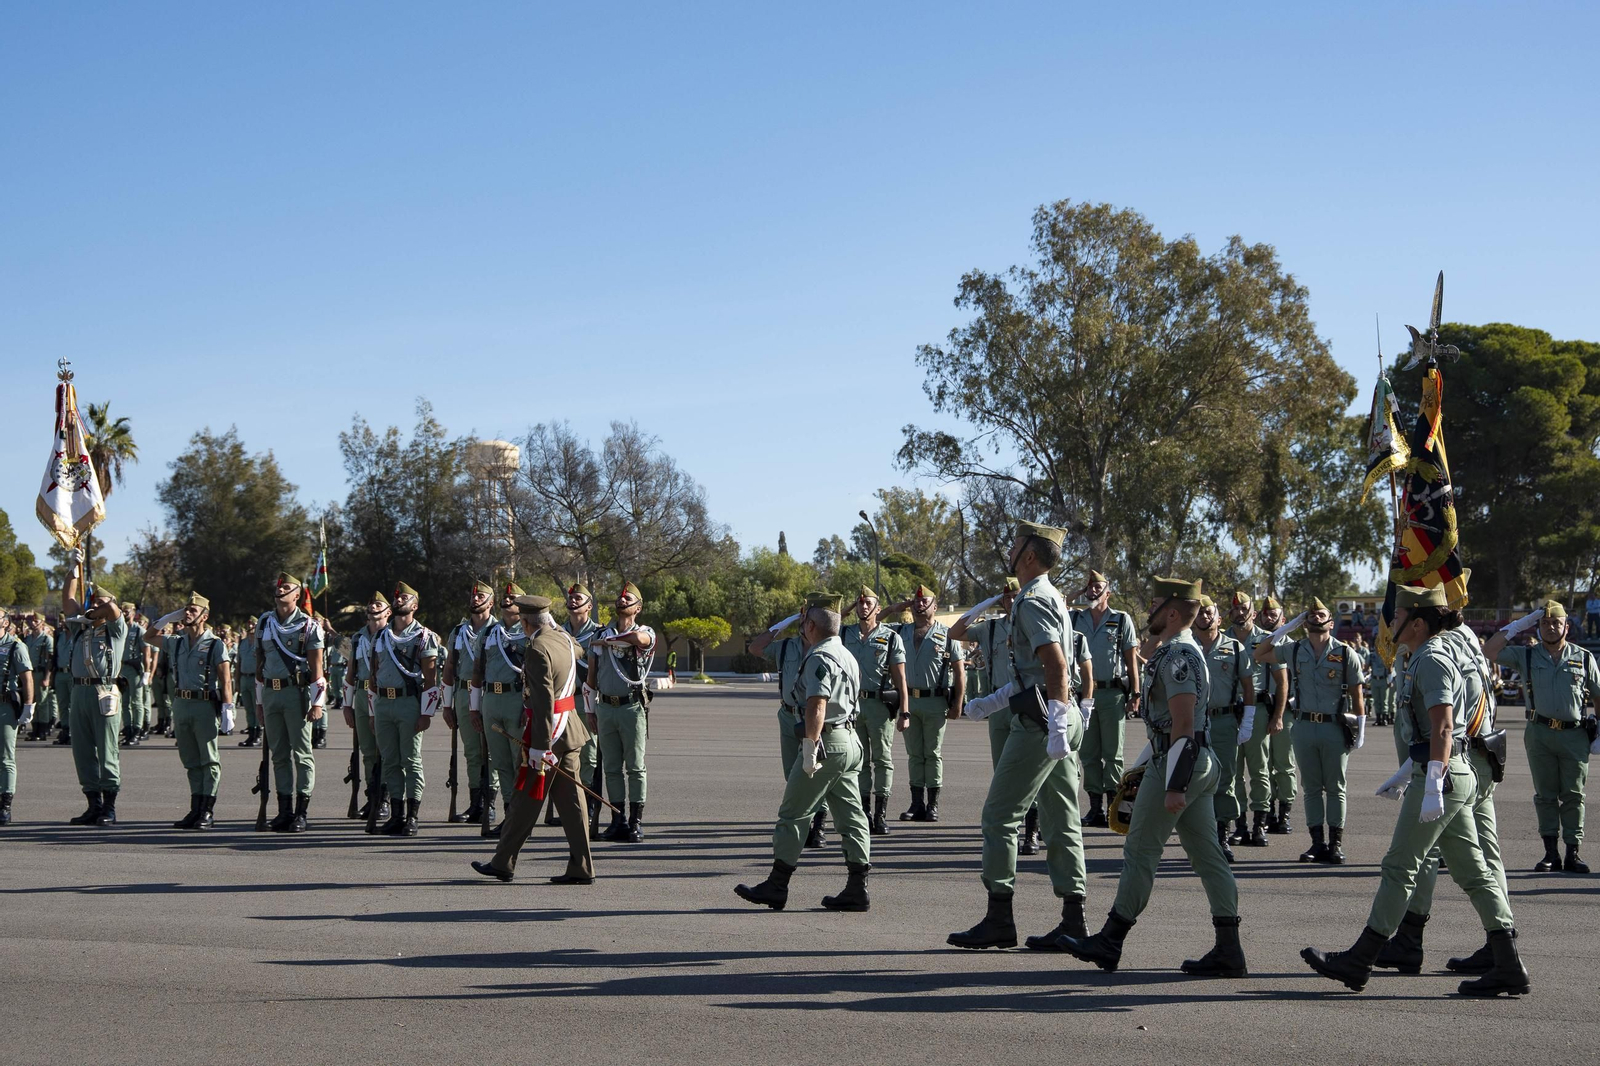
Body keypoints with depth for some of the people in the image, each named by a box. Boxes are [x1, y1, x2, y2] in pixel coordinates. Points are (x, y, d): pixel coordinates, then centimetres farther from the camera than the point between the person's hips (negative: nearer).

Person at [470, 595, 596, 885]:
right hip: (570, 729, 8)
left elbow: (544, 701, -22)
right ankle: (581, 869, 5)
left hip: (547, 730, -8)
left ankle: (503, 863, 13)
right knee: (569, 800, 7)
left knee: (526, 800, 2)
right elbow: (578, 650, 37)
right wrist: (552, 625, 50)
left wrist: (540, 746, -22)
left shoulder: (538, 650, -17)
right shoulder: (565, 639, 9)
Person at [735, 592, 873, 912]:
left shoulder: (819, 658, -15)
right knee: (851, 816, 6)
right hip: (850, 741, 10)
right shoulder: (847, 655, 17)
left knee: (793, 814, -2)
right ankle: (857, 890, 5)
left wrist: (810, 749, -25)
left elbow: (817, 707, -23)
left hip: (826, 743, -10)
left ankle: (776, 887, 2)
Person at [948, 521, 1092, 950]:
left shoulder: (1033, 601, -13)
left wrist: (1056, 725, -30)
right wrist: (993, 701, 32)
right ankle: (1073, 922, 8)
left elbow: (1056, 666, -24)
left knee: (999, 816, -5)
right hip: (1063, 720, 10)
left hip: (1039, 724, -10)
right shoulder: (1051, 597, 20)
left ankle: (999, 919, -3)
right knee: (1061, 821, 8)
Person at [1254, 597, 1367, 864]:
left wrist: (1360, 730, -1)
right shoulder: (1294, 651, 6)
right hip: (1304, 726, 3)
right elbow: (1260, 655, 19)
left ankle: (1335, 844, 7)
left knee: (1335, 788, 3)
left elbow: (1356, 695, 2)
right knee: (1312, 788, 6)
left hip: (1335, 728, -3)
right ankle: (1317, 844, 11)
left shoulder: (1346, 654, -1)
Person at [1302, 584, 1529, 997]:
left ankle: (1359, 961, 1)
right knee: (1472, 871, 7)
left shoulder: (1432, 662, -13)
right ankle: (1509, 967, 6)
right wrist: (1404, 774, 30)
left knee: (1399, 867, -5)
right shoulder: (1424, 660, 19)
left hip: (1441, 777, -10)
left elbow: (1443, 730, -21)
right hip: (1458, 777, 10)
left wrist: (1432, 788, -25)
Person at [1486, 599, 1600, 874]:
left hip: (1575, 735, -1)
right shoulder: (1527, 656, 7)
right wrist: (1517, 625, -1)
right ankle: (1551, 853, 7)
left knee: (1573, 795, 0)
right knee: (1545, 795, 3)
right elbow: (1489, 651, -2)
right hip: (1540, 734, 1)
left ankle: (1572, 854, 4)